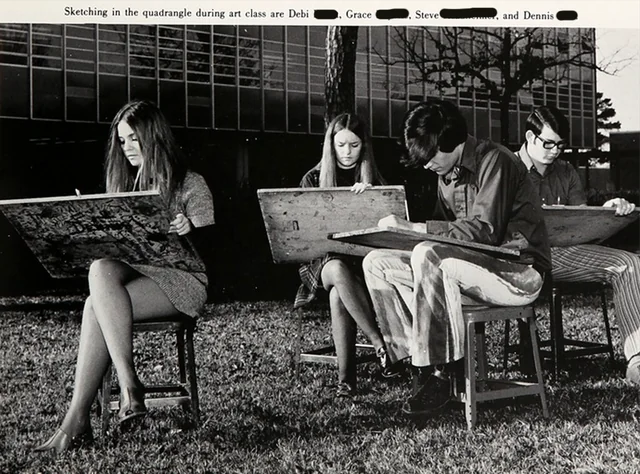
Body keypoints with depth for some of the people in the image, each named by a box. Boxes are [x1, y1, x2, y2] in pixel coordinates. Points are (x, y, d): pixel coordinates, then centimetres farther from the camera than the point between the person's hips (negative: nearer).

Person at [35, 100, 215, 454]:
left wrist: (190, 232, -25)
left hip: (181, 280, -5)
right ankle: (127, 385, -36)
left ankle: (77, 421, -30)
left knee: (99, 290, -30)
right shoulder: (125, 185, 20)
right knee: (101, 269, -32)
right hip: (130, 272, 5)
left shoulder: (190, 185, 4)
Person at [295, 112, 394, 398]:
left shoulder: (373, 179, 13)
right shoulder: (313, 179, 11)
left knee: (338, 294, -35)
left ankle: (346, 378, -34)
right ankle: (380, 343, -39)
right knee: (339, 271, -39)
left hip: (363, 256, 0)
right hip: (324, 258, 0)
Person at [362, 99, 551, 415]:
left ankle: (434, 372, -29)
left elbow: (484, 230, -22)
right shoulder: (447, 173, 13)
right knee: (377, 264, -5)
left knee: (428, 255, -35)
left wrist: (414, 228, -23)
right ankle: (420, 362, -15)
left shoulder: (494, 160, -13)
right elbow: (446, 230, 15)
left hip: (518, 271, -9)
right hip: (476, 264, 9)